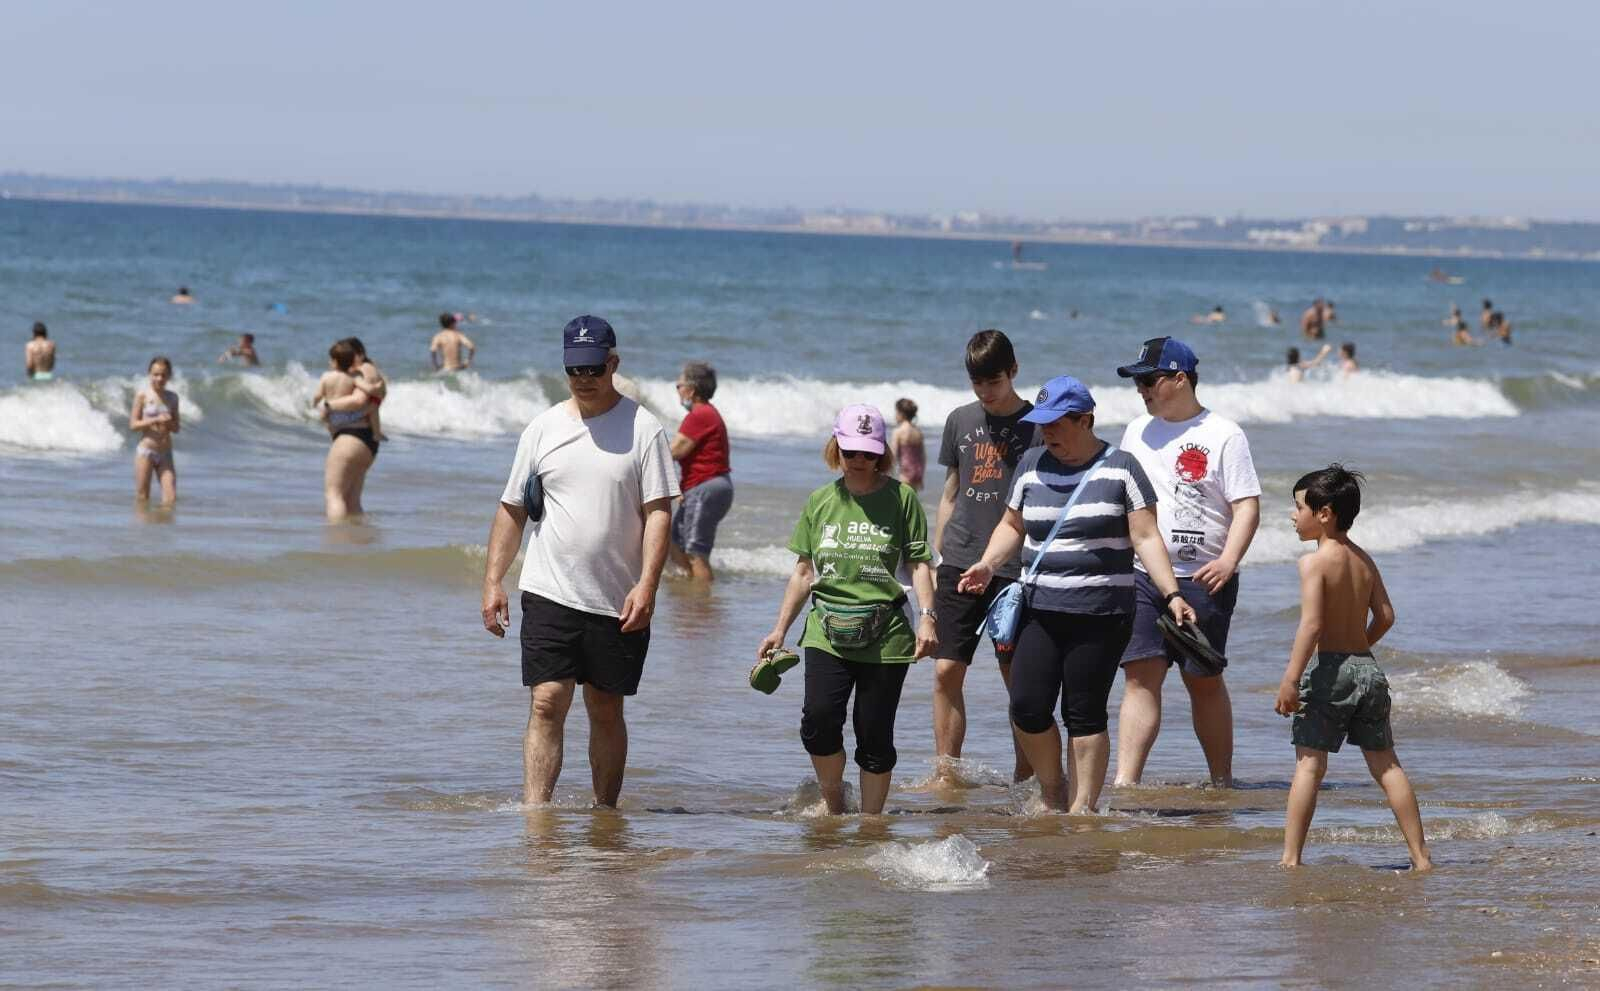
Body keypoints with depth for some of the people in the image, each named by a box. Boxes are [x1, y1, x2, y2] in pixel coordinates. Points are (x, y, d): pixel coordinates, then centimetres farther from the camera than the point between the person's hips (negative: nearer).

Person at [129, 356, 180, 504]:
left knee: (171, 500, -5)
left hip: (165, 453, 3)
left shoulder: (172, 397, 9)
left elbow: (177, 428, 12)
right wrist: (155, 420, -19)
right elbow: (133, 424, -6)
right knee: (142, 499, 1)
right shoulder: (142, 395, -3)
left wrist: (169, 423, -11)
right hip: (146, 450, -3)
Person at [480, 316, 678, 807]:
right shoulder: (543, 428, 7)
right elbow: (511, 509, 12)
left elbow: (658, 512, -6)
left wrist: (647, 585, -17)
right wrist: (492, 582, 4)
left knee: (606, 711, 8)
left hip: (618, 601, -1)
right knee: (546, 704, -10)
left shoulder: (642, 429, -1)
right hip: (549, 594, 1)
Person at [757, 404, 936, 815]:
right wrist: (779, 630, 15)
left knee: (874, 734, -1)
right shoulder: (821, 501, 11)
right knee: (820, 719, -14)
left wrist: (926, 617, -15)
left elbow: (918, 563, -1)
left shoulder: (901, 498, 2)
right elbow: (804, 572, 17)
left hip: (884, 634, -2)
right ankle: (833, 802, 9)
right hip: (827, 631, 2)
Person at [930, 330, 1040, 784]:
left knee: (1018, 676, 0)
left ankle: (1025, 776, 10)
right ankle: (946, 776, 3)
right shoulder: (961, 422, 12)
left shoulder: (1037, 425, 0)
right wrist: (935, 562, 15)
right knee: (947, 671, -3)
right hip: (959, 564, 4)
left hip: (1014, 569, -4)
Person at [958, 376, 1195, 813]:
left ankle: (1083, 806, 6)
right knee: (1027, 708, -5)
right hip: (1040, 608, 4)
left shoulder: (1120, 468, -2)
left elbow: (1146, 537, -4)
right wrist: (988, 565, 2)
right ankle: (1053, 790, 17)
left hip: (1100, 612, -4)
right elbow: (1012, 526, 21)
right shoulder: (1032, 465, 11)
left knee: (1085, 715, -2)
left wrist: (1172, 595, -13)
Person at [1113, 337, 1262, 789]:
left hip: (1202, 578, -4)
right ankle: (1124, 783, -11)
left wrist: (1228, 561, -21)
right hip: (1142, 575, 4)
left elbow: (1247, 505, -8)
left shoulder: (1223, 435, -4)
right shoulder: (1138, 431, 13)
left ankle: (1222, 781, 16)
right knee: (1140, 676, -6)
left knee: (1204, 681, 4)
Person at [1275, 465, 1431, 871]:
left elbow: (1311, 624, -20)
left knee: (1309, 764, -5)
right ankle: (1420, 856, 12)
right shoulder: (1364, 560, 10)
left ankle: (1291, 858, -8)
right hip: (1368, 669, 7)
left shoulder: (1314, 562, -11)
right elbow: (1385, 616, 11)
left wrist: (1291, 678, -22)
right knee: (1385, 764, 11)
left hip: (1330, 669, -7)